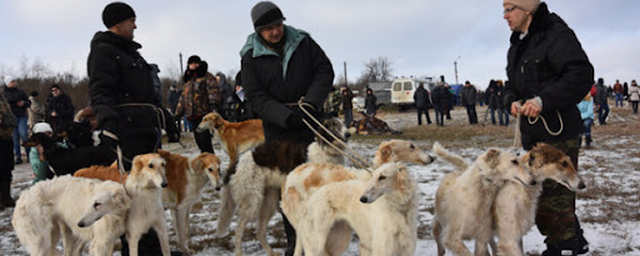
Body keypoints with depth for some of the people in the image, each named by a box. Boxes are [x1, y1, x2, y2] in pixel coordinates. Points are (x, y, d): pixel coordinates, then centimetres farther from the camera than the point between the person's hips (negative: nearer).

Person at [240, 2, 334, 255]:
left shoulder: (303, 41, 2)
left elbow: (325, 71, 0)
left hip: (312, 123, 1)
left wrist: (312, 102, -16)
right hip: (278, 131, -1)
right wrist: (286, 116, -24)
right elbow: (257, 98, -9)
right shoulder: (251, 57, -3)